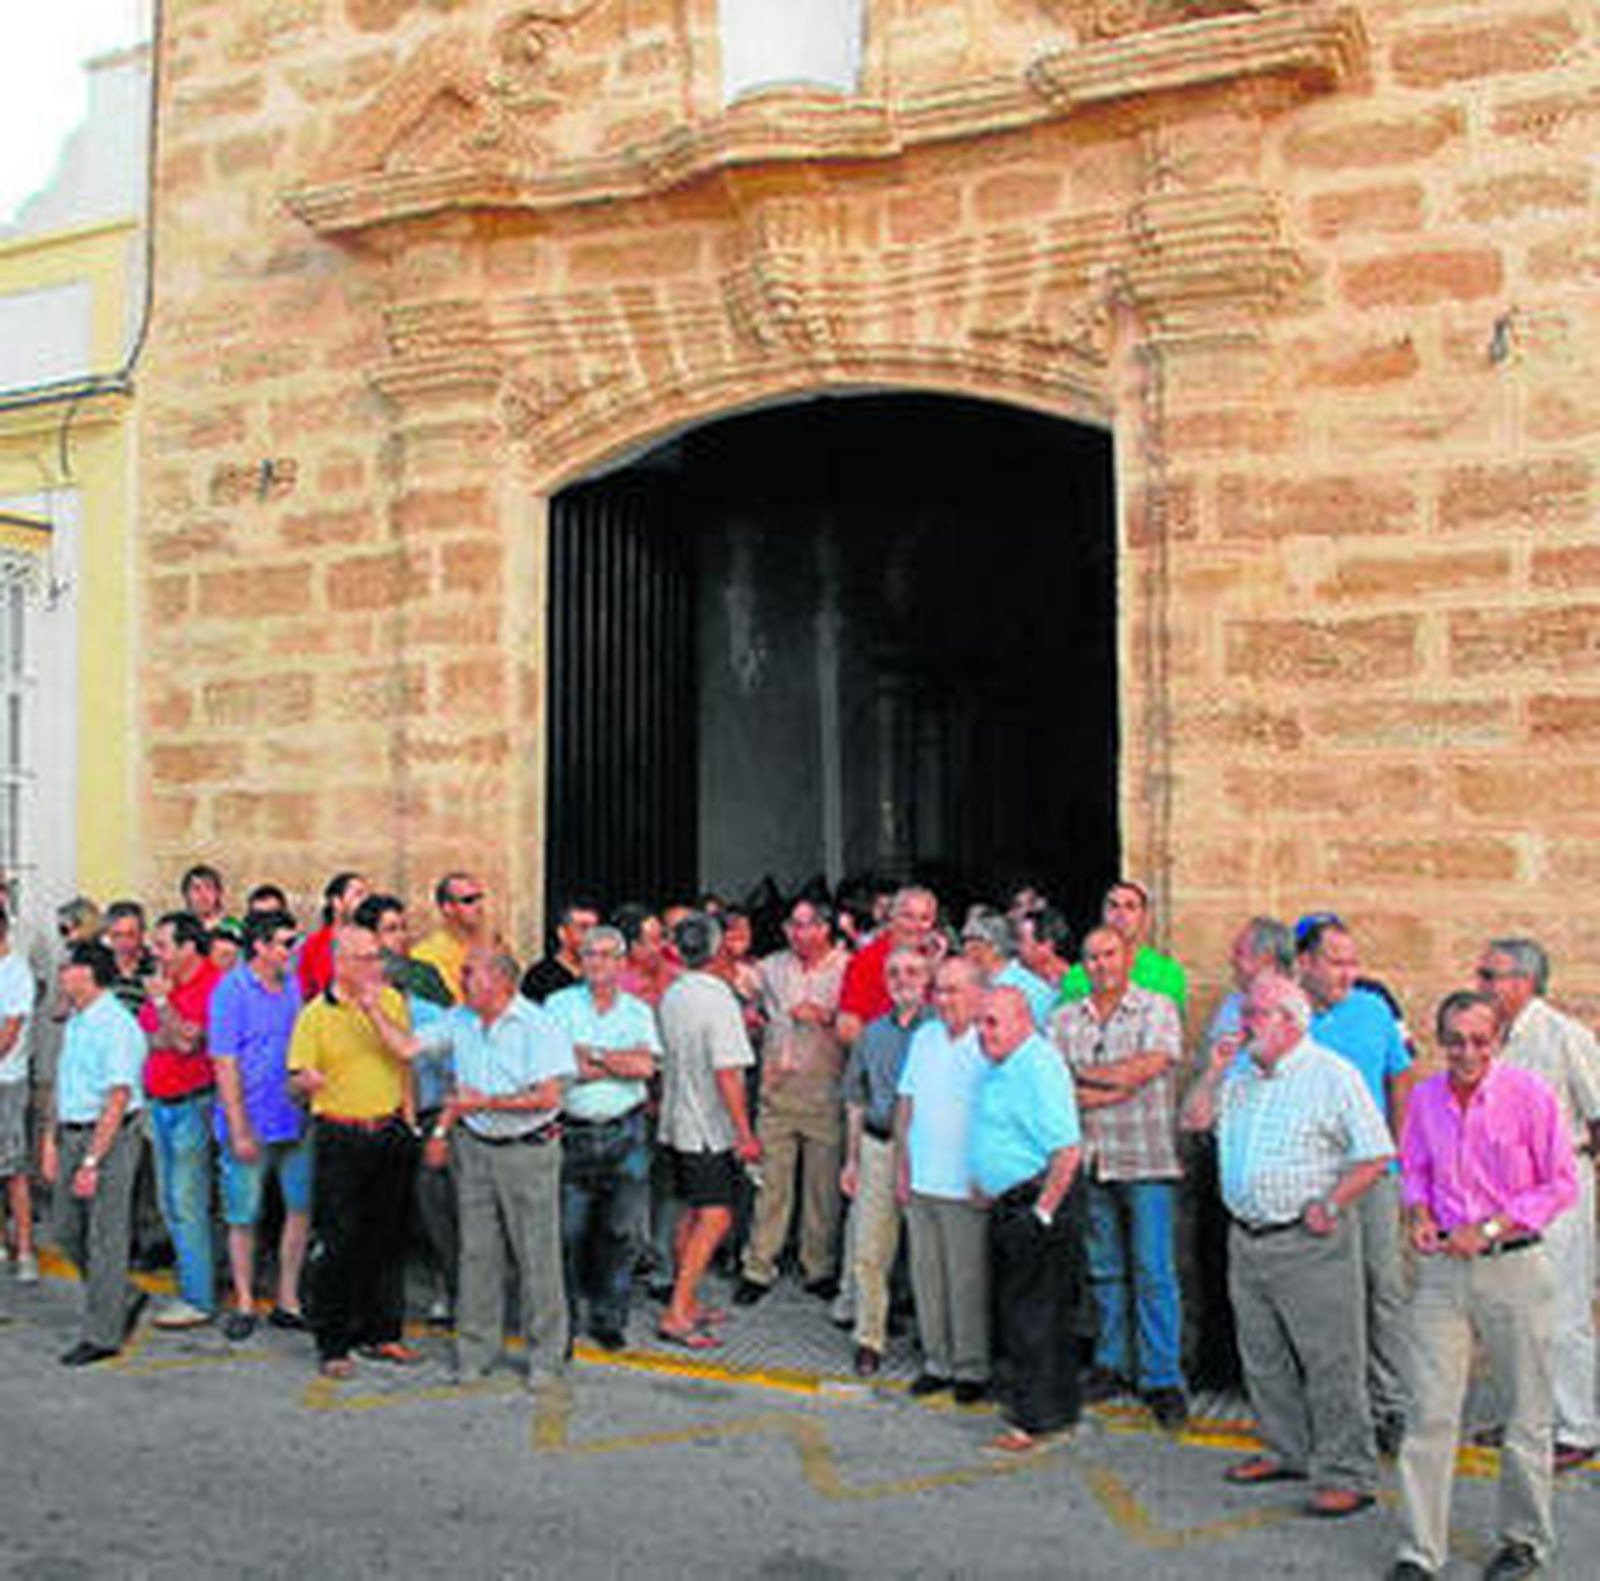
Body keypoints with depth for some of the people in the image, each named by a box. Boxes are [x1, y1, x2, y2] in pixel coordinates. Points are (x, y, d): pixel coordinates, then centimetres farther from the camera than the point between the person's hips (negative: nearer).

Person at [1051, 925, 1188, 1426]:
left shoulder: (1157, 1009, 0)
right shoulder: (1064, 1019, 10)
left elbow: (1143, 1069, -13)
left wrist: (1082, 1073, -4)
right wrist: (1115, 1090, -12)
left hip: (1147, 1161, -3)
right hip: (1090, 1160, 4)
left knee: (1153, 1272, -3)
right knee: (1104, 1270, 10)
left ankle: (1162, 1379, 4)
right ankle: (1112, 1365, 22)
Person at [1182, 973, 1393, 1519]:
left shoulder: (1332, 1076, -8)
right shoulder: (1240, 1074, 12)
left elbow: (1375, 1156, -8)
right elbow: (1194, 1120, 14)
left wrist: (1330, 1204, -15)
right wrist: (1214, 1071, 2)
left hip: (1309, 1242, -7)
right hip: (1247, 1238, 7)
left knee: (1330, 1361, -3)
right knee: (1263, 1358, 15)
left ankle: (1347, 1474, 5)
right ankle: (1289, 1452, 30)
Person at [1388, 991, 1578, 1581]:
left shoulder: (1531, 1095, -10)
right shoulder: (1424, 1097, 3)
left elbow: (1561, 1185, -6)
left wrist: (1489, 1229, -13)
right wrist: (1419, 1214, -1)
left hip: (1514, 1267, -3)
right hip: (1442, 1268, 3)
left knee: (1527, 1412, 11)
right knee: (1430, 1411, 1)